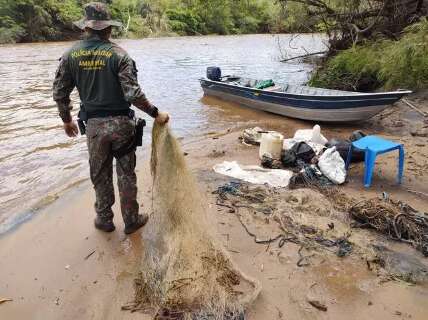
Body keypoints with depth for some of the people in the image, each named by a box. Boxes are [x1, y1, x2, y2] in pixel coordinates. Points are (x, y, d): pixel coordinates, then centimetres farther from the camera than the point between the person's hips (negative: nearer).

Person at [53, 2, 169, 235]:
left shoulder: (71, 55, 1)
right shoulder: (118, 54, -10)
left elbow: (59, 93, 4)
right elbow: (133, 94, -18)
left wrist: (67, 120, 19)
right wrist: (156, 114, -8)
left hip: (93, 124, 3)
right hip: (120, 123, -2)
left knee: (100, 175, 17)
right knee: (126, 174, 11)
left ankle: (104, 220, 31)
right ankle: (131, 221, 24)